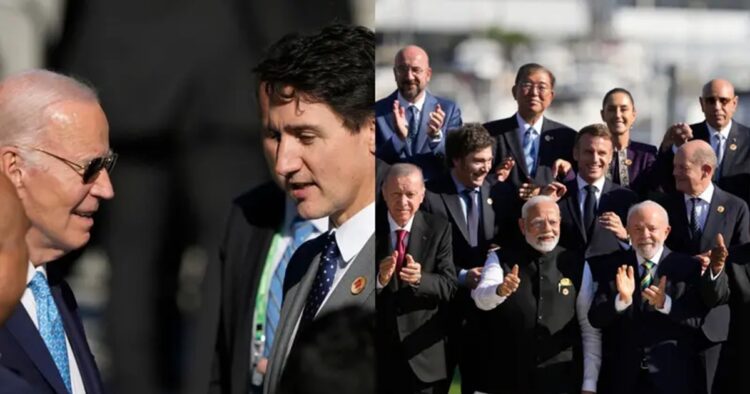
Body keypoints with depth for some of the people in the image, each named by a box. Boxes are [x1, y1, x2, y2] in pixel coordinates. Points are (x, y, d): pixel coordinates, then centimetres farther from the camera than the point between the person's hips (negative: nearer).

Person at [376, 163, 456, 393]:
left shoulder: (438, 229, -2)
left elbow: (449, 286, -8)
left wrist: (421, 279, -29)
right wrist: (380, 280, -28)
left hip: (423, 350, 0)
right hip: (378, 349, 0)